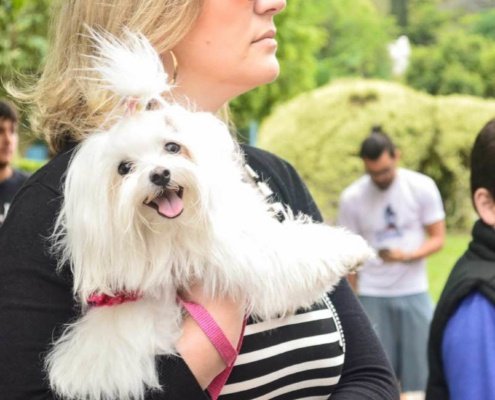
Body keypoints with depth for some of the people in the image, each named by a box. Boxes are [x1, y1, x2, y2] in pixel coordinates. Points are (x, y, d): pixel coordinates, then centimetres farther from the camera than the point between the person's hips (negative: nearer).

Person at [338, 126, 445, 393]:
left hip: (414, 292, 0)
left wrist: (407, 255, -21)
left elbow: (437, 238, -1)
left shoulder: (422, 187, -5)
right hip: (372, 296, 0)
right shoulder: (351, 198, -4)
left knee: (419, 372, 2)